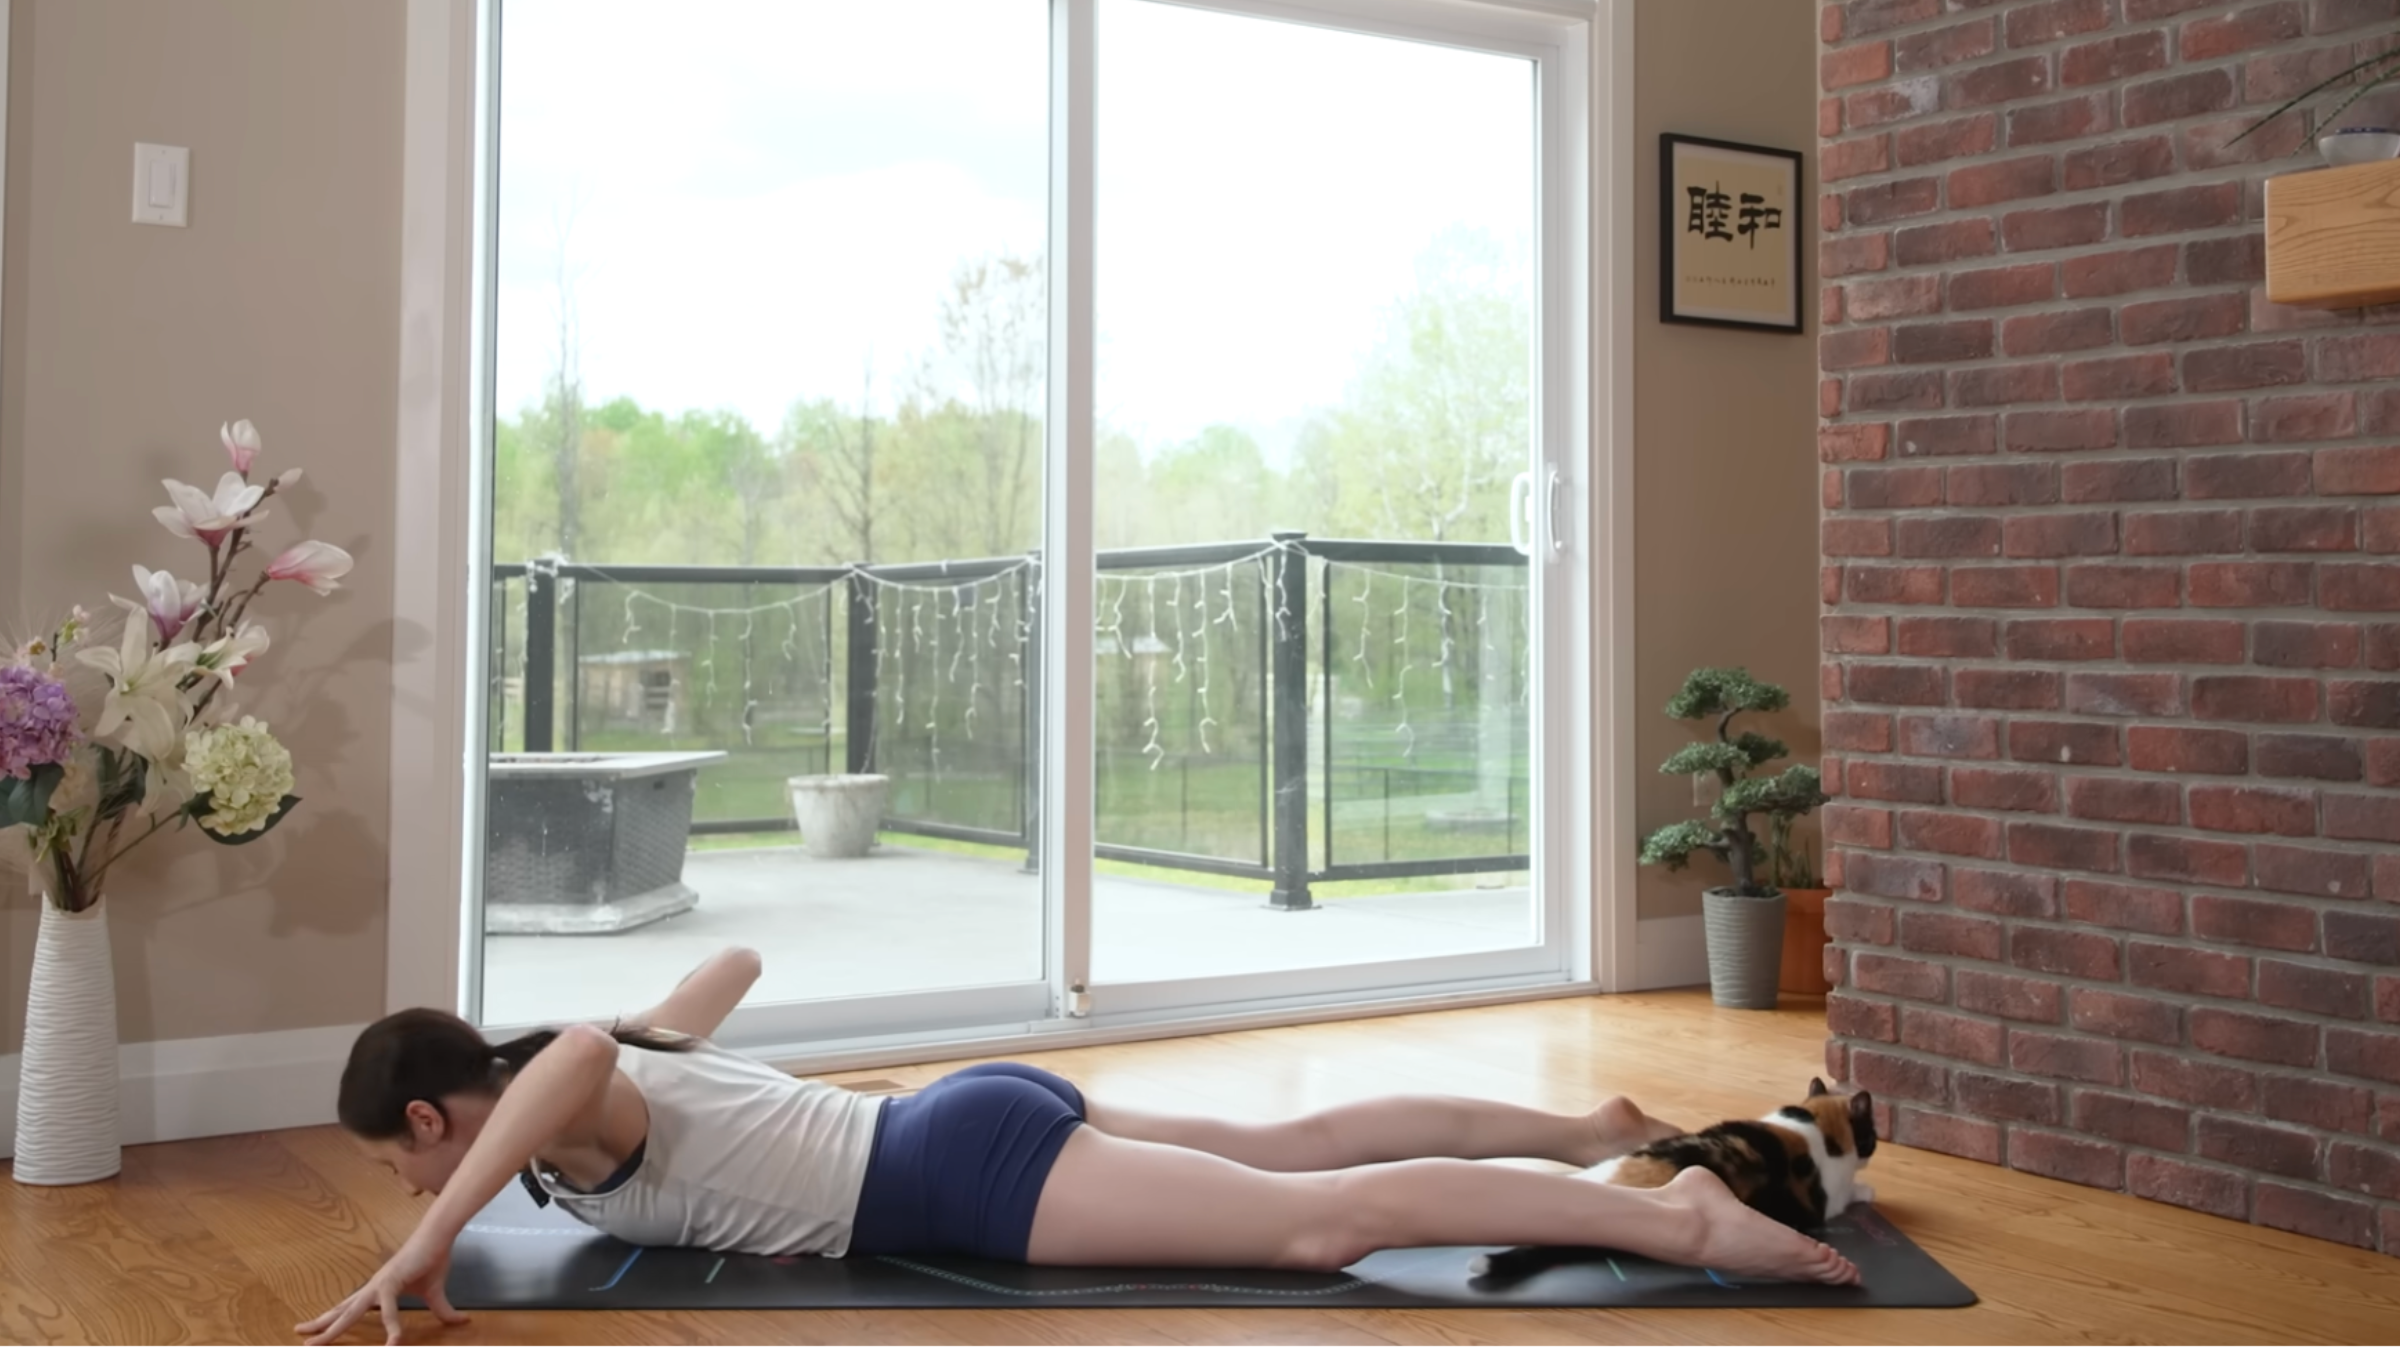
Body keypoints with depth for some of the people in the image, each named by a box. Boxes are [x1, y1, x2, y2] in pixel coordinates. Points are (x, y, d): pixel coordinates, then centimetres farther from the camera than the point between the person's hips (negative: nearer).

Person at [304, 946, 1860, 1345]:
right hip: (978, 1127, 10)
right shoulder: (629, 1070, 18)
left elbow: (573, 1055, -34)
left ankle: (1679, 1218, -17)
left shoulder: (572, 1114, -7)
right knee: (1294, 1146, 14)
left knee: (1319, 1224, -15)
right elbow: (739, 957, 34)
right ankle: (1592, 1128, 19)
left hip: (969, 1175, -10)